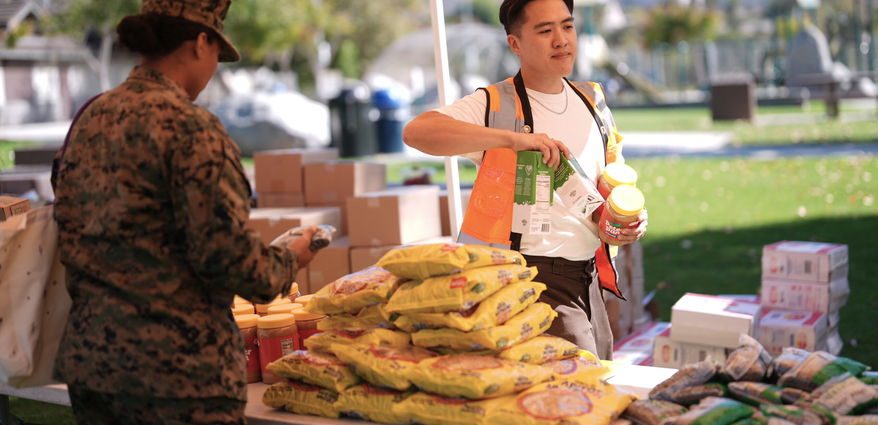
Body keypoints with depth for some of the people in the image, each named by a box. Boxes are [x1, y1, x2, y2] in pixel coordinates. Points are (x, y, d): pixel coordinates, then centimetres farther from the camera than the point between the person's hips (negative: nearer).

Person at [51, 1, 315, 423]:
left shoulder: (88, 119, 8)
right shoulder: (190, 127, -15)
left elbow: (74, 237, 14)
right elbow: (227, 256, -18)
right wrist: (289, 260, 1)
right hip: (176, 371, -8)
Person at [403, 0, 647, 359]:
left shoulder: (593, 102, 12)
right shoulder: (496, 105, -9)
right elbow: (416, 131, -26)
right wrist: (513, 138, -34)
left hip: (589, 278, 7)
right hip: (533, 276, -7)